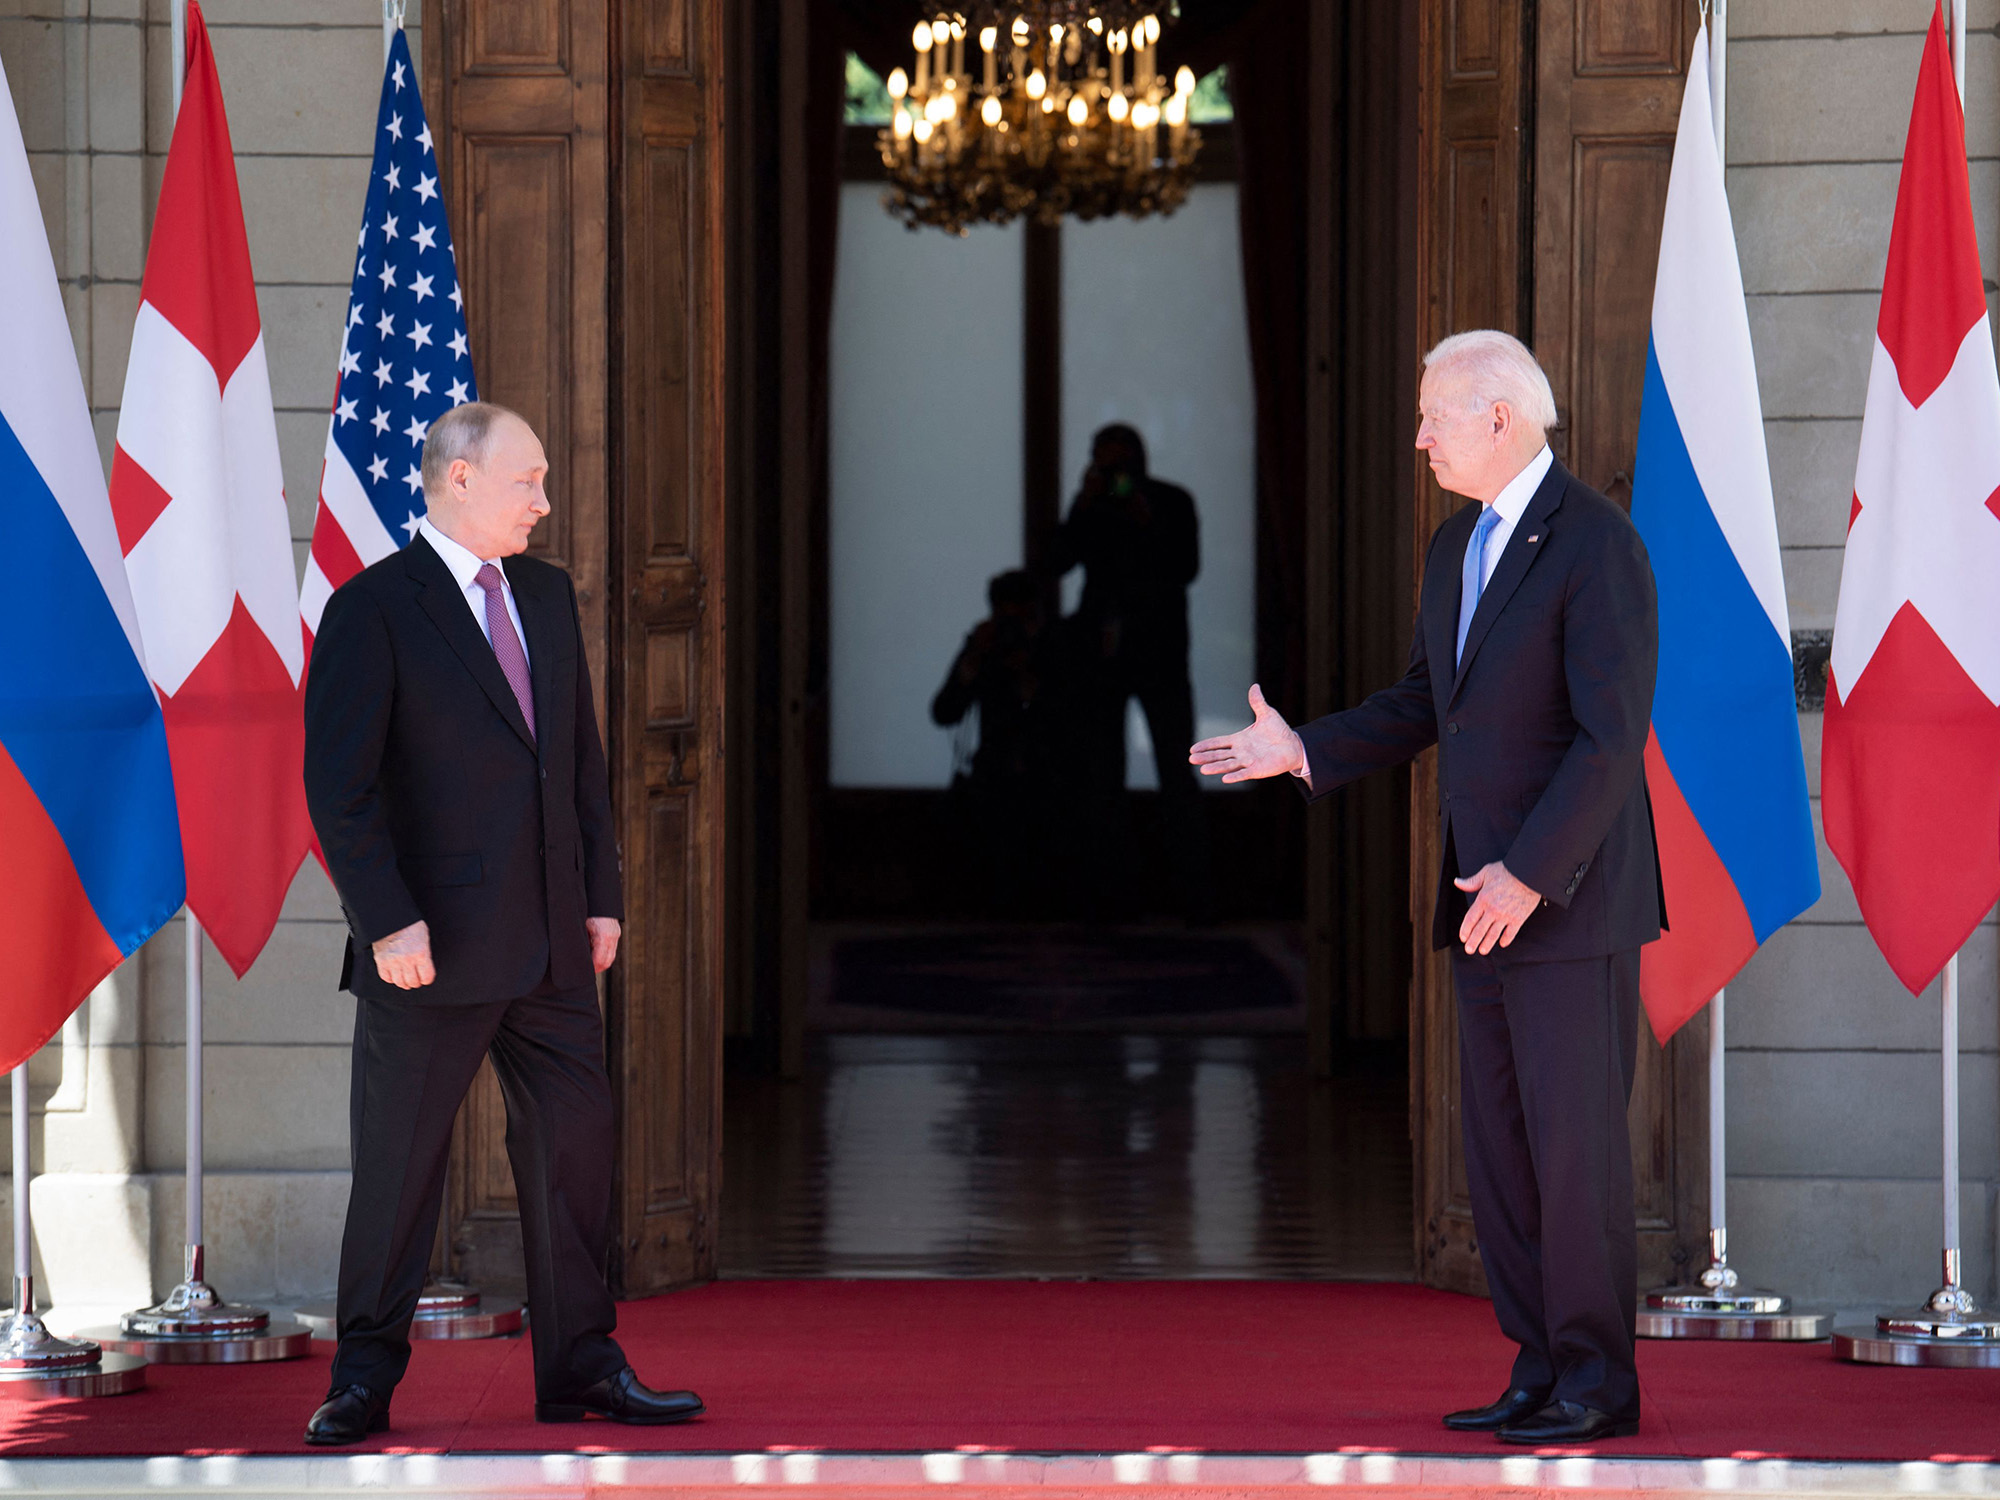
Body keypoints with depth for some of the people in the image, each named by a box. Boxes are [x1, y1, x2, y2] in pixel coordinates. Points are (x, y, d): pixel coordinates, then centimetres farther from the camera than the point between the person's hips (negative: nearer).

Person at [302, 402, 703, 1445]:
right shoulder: (372, 610, -8)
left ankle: (580, 1366, 17)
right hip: (432, 948, -6)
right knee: (399, 1164, 1)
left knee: (574, 1143, 8)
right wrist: (389, 922, -18)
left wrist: (601, 893, 10)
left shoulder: (546, 595, 13)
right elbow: (340, 786, -12)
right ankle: (365, 1381, 11)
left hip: (552, 943, 6)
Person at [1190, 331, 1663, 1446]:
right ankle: (1543, 1371, 15)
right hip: (1487, 894, 9)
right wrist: (1302, 750, 11)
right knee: (1500, 1145, 9)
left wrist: (1528, 873, -22)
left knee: (1575, 1141, -5)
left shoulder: (1599, 545, -15)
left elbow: (1612, 736, -20)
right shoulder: (1458, 546, 13)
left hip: (1572, 894, -9)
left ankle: (1599, 1385, 2)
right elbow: (1425, 705, 23)